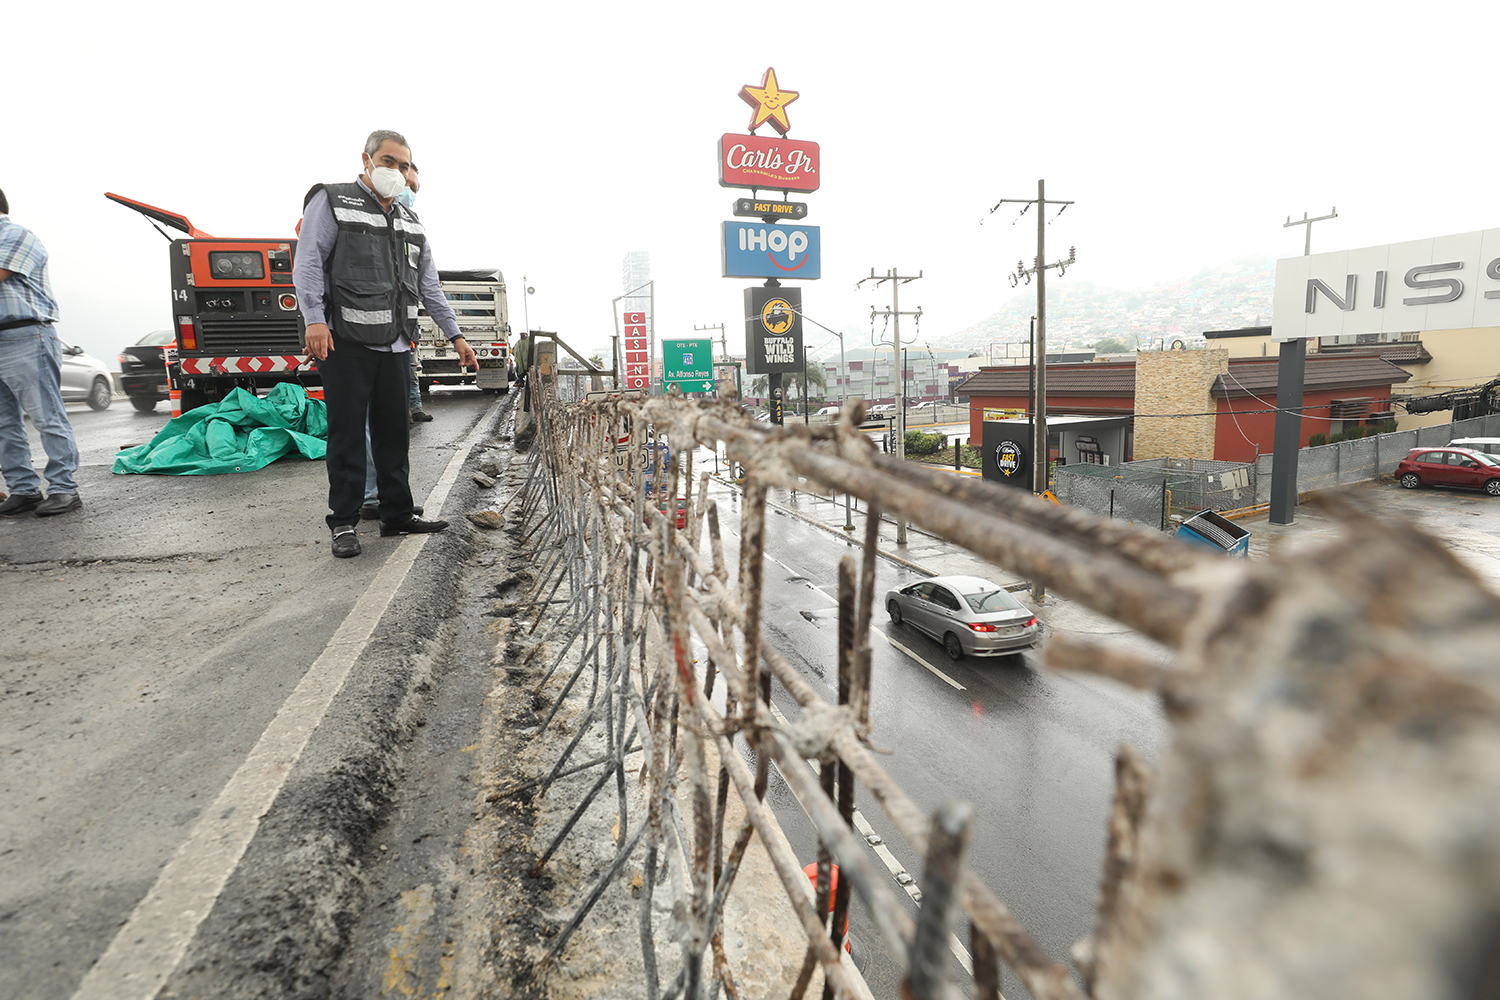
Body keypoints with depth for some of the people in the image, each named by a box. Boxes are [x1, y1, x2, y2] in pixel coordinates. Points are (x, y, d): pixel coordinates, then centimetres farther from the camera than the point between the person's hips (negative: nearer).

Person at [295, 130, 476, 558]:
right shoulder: (331, 202, 3)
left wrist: (455, 334, 14)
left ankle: (397, 513, 18)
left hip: (394, 345, 6)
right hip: (346, 342, -5)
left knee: (393, 432, 9)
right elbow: (308, 263, -7)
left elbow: (429, 286, 21)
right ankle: (344, 523, 6)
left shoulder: (409, 222, 20)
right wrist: (315, 318, -20)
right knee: (347, 433, -2)